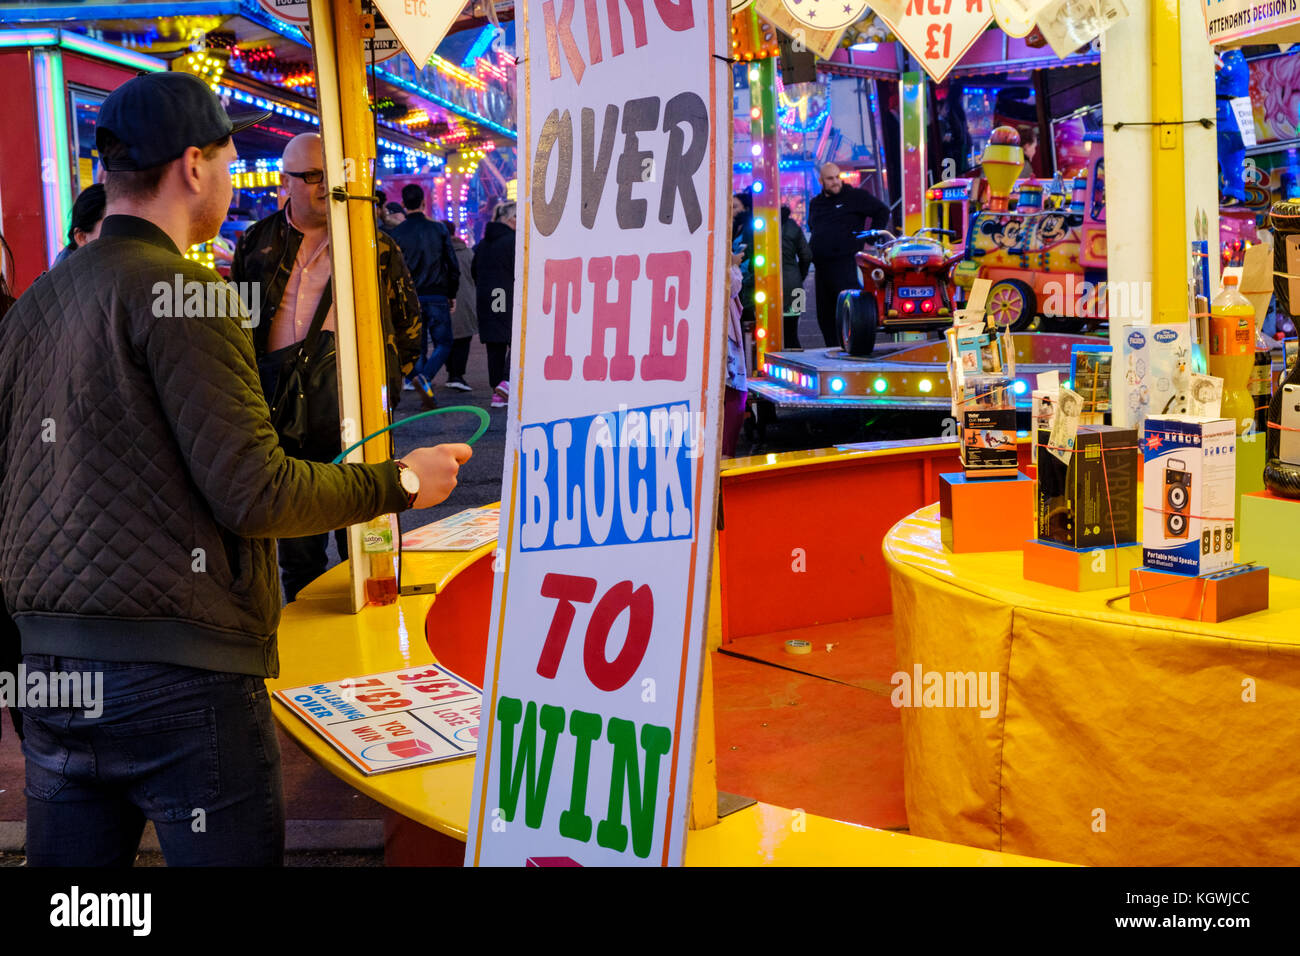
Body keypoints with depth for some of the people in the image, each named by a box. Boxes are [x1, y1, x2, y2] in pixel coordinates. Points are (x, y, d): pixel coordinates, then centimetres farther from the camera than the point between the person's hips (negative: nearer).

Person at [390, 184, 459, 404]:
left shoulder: (396, 233, 0)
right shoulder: (438, 228, 1)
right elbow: (453, 264, 2)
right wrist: (452, 294, 12)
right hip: (437, 296, -1)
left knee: (417, 347, 10)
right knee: (443, 344, 6)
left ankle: (428, 396, 8)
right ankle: (424, 377, -20)